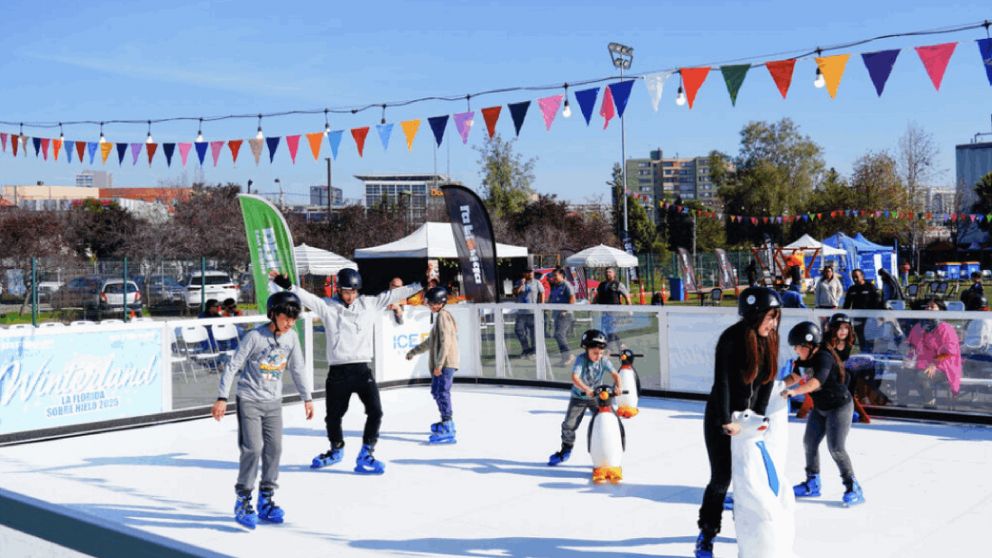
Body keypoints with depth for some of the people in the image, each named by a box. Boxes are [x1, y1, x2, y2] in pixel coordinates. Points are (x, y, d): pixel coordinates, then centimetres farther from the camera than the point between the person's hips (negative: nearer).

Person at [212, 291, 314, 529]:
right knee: (253, 448, -11)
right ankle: (243, 502, 2)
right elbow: (232, 366, -13)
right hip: (249, 400, -5)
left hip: (273, 402, 5)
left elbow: (297, 369, 11)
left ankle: (266, 500, 15)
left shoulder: (292, 337, 0)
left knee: (274, 449, 3)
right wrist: (222, 398, -15)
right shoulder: (255, 336, -16)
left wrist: (307, 398, 14)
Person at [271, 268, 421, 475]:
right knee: (333, 416, 13)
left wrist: (420, 284, 1)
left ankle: (365, 455, 3)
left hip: (362, 370, 1)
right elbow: (306, 296, -10)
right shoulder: (327, 307, 2)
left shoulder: (370, 303, 7)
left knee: (375, 412, -11)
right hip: (337, 371, 0)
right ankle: (336, 449, 40)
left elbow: (395, 294, 5)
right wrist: (287, 285, -25)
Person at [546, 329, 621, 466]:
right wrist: (586, 389, -51)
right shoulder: (581, 360, -23)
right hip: (578, 397, -2)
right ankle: (565, 450, 23)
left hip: (597, 397, 2)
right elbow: (575, 377, -36)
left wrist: (618, 386, -41)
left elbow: (615, 374, -20)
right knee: (568, 425, 1)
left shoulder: (604, 361, -14)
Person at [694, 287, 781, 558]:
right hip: (721, 417, -6)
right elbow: (722, 382, -23)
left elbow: (768, 379, 1)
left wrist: (758, 415, -3)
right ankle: (706, 535, 13)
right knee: (721, 477, -2)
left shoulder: (770, 339, -4)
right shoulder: (731, 339, -24)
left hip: (748, 415, 6)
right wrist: (726, 421, -22)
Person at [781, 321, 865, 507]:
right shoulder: (806, 359, -1)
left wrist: (794, 391, -51)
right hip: (820, 407, 9)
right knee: (809, 443, 10)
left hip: (839, 406, -9)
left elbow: (815, 382, -41)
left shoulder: (824, 358, -28)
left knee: (836, 448, -11)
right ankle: (812, 484, 23)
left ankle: (853, 489, 0)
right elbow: (795, 376, 6)